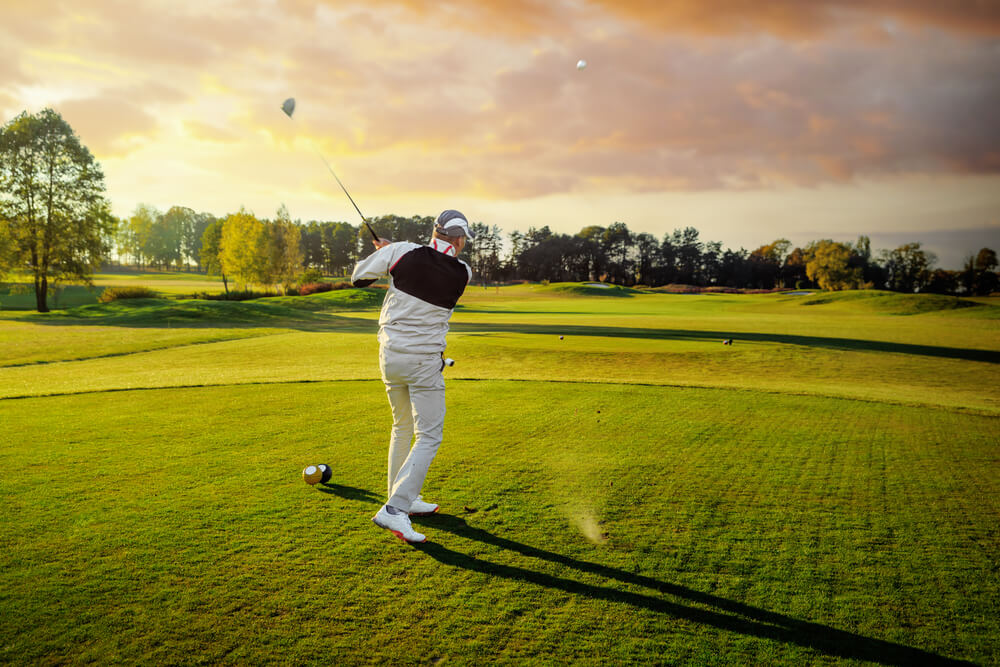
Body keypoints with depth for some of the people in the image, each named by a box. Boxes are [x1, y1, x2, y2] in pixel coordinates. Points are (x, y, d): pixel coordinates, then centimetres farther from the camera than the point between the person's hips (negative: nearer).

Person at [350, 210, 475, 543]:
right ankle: (394, 509, -9)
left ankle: (404, 499, 31)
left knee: (402, 426, 20)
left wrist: (385, 252, 18)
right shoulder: (463, 274, -7)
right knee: (429, 437, 2)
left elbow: (359, 276, 2)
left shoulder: (402, 252, -8)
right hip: (424, 362, -4)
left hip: (389, 356, 4)